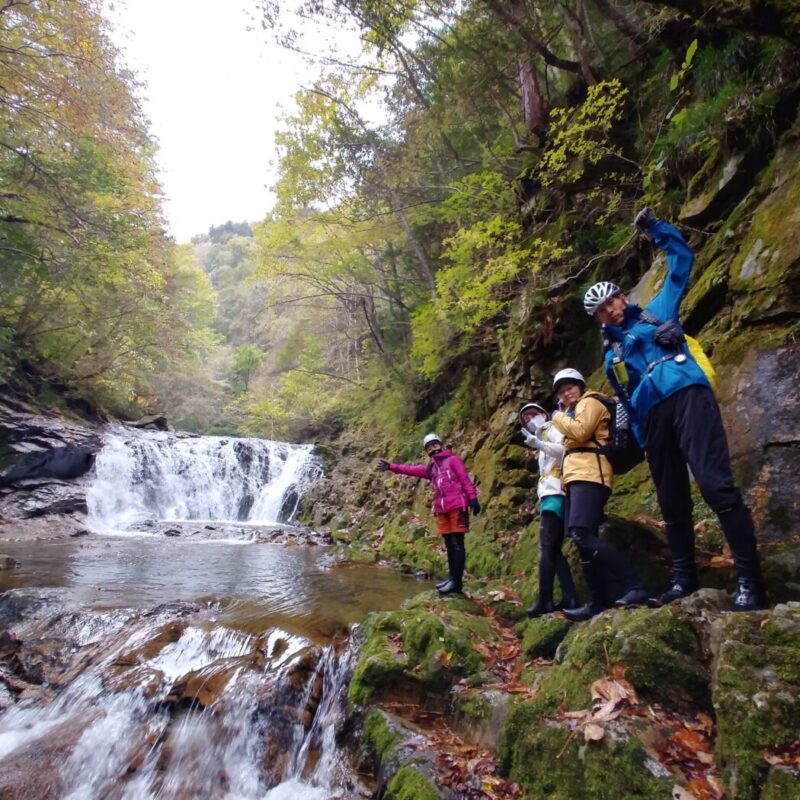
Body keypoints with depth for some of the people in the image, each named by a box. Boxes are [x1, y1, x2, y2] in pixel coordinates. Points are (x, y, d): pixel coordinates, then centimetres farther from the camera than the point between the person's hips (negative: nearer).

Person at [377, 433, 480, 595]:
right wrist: (390, 467, 10)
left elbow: (465, 479, -3)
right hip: (441, 510, 6)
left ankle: (457, 582, -9)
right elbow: (410, 469, 17)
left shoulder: (453, 460, 4)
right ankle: (452, 577, 16)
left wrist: (473, 498, -12)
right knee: (449, 544, 9)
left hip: (457, 506, -6)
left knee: (457, 544, -8)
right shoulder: (430, 468, 20)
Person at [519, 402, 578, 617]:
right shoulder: (544, 438, 30)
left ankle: (544, 600, -14)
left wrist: (538, 444, -19)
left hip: (555, 495, -10)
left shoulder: (553, 429, 5)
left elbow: (566, 450, -16)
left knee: (546, 548, -13)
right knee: (553, 550, 5)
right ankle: (569, 598, 4)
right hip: (550, 496, 10)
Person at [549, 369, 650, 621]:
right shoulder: (572, 411, 34)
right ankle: (598, 602, 2)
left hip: (589, 475, -10)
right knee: (583, 540, 2)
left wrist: (558, 418, 4)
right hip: (576, 477, 10)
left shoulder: (590, 402, 5)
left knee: (582, 535, -25)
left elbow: (580, 432, -11)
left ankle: (636, 588, -27)